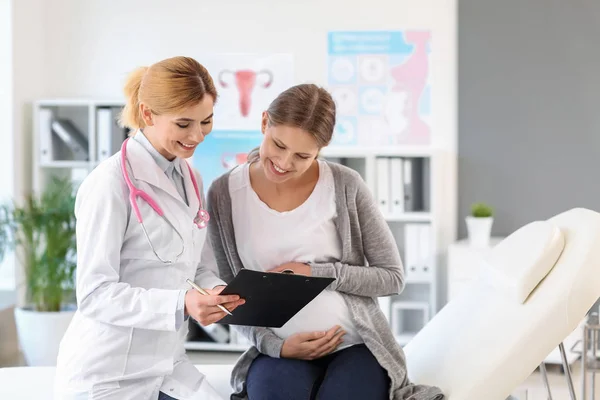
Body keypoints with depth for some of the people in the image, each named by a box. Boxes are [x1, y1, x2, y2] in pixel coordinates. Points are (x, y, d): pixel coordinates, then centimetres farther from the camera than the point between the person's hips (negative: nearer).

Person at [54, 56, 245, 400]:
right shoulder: (110, 183, -15)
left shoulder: (191, 180, 9)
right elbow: (95, 294, -18)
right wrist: (180, 304, -29)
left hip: (169, 369, 7)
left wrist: (217, 290, -8)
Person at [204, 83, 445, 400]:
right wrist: (274, 345, -11)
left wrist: (316, 274, -13)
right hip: (279, 352, 0)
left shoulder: (344, 185, -6)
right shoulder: (224, 194, -2)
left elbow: (393, 277, -1)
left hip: (356, 346, 0)